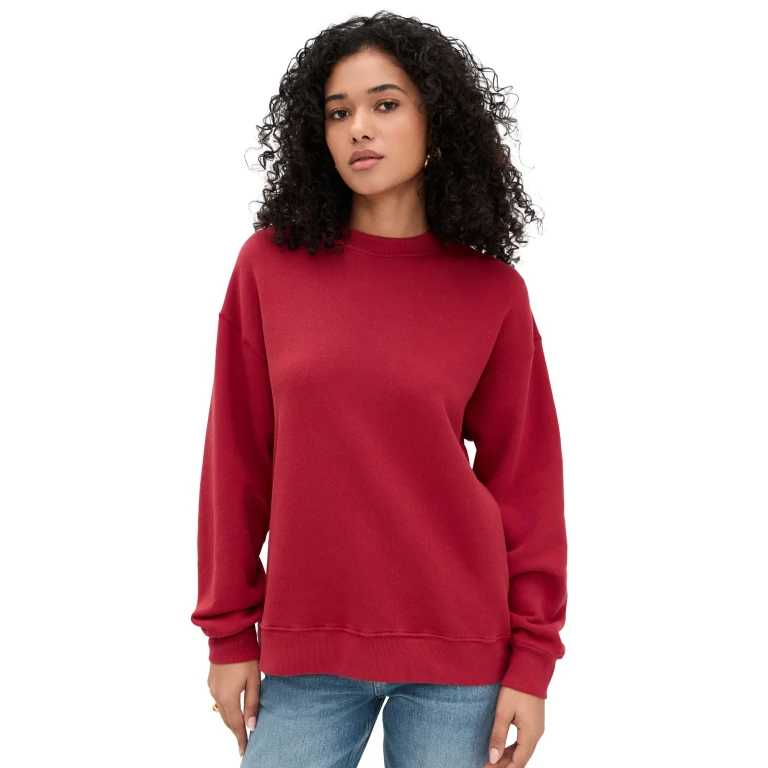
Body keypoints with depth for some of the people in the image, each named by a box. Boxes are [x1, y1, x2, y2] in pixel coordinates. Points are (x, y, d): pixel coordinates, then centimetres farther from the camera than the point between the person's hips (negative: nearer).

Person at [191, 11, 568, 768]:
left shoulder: (493, 292, -3)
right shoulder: (269, 265, -1)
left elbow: (525, 479, 0)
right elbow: (237, 459, 1)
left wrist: (532, 661, -3)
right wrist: (228, 633, 3)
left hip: (459, 652, 0)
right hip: (304, 649, 1)